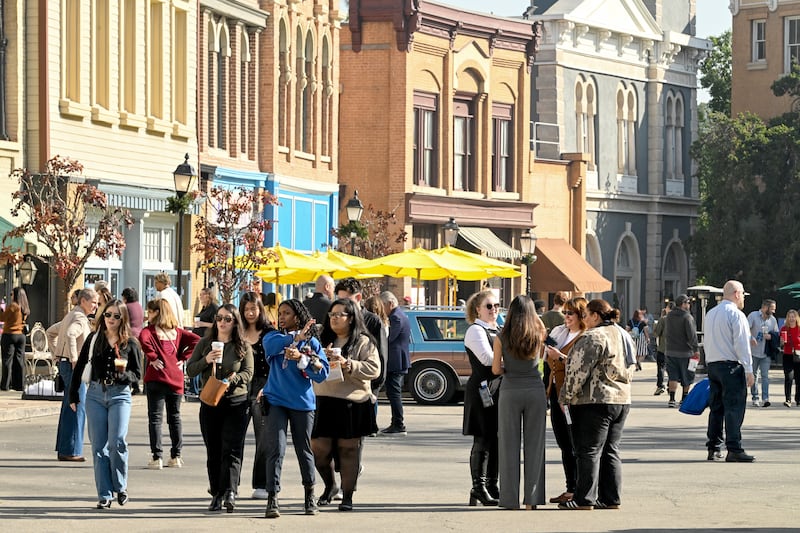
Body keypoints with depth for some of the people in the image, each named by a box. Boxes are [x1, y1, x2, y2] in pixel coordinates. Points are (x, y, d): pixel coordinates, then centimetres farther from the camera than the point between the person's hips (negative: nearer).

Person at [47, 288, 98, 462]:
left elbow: (51, 331, 30)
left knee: (69, 407, 14)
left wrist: (56, 354, 23)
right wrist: (74, 360, -29)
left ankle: (63, 449, 18)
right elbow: (70, 335, -33)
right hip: (73, 366, -10)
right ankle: (71, 450, -9)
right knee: (77, 407, -9)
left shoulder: (71, 316, 19)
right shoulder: (79, 318, -13)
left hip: (64, 363, 10)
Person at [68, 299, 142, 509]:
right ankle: (104, 495, 5)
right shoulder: (94, 339, 7)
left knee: (117, 442, -15)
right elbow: (79, 367, 12)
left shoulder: (130, 343, 3)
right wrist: (73, 395, 10)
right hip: (95, 394, 2)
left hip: (120, 395, -2)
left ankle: (120, 486, 6)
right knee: (98, 446, 0)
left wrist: (123, 373, -16)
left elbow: (137, 374, 6)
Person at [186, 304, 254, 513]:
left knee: (231, 450, -12)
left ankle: (230, 492, -21)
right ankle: (217, 494, 11)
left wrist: (233, 379, -22)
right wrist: (206, 361, -12)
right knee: (213, 452, 6)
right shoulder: (205, 343, 9)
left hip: (236, 403, -3)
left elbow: (248, 372, -3)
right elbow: (190, 370, 6)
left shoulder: (243, 346, 4)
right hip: (209, 403, 3)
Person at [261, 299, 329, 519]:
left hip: (302, 402, 0)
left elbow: (322, 373, -4)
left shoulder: (312, 343, 4)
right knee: (276, 449, -11)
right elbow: (270, 345, -18)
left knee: (304, 450, 11)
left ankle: (309, 493, 29)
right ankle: (272, 498, -12)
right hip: (276, 401, 0)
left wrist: (301, 358, -17)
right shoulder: (274, 337, 7)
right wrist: (296, 337, -25)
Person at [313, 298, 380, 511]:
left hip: (352, 403, -4)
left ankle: (347, 495, 10)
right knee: (318, 448, 1)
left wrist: (348, 364, -17)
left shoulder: (363, 342, 1)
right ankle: (330, 486, 26)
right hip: (323, 402, 4)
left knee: (348, 450, 1)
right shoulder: (324, 340, 16)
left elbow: (374, 369, -8)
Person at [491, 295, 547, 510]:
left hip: (510, 391, -1)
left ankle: (511, 499, 2)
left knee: (510, 445, 4)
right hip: (535, 390, 1)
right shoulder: (538, 336, -1)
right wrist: (531, 309, 22)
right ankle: (531, 499, 4)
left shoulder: (502, 338, -6)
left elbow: (496, 370, -4)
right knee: (534, 445, 6)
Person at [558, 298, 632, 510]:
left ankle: (585, 499, -3)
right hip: (622, 400, 9)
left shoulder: (592, 337, -14)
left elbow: (579, 371, -16)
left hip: (594, 401, -9)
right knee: (610, 451, 11)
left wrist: (566, 397, -6)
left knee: (589, 452, -4)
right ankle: (611, 498, 12)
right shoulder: (619, 334, 13)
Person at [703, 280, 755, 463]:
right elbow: (742, 344, -14)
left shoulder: (710, 314, 15)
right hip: (731, 365, -8)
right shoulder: (736, 314, -10)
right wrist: (749, 370, -13)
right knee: (734, 408, -8)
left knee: (716, 407, 11)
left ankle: (713, 448, 12)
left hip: (712, 364, 8)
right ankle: (734, 450, -13)